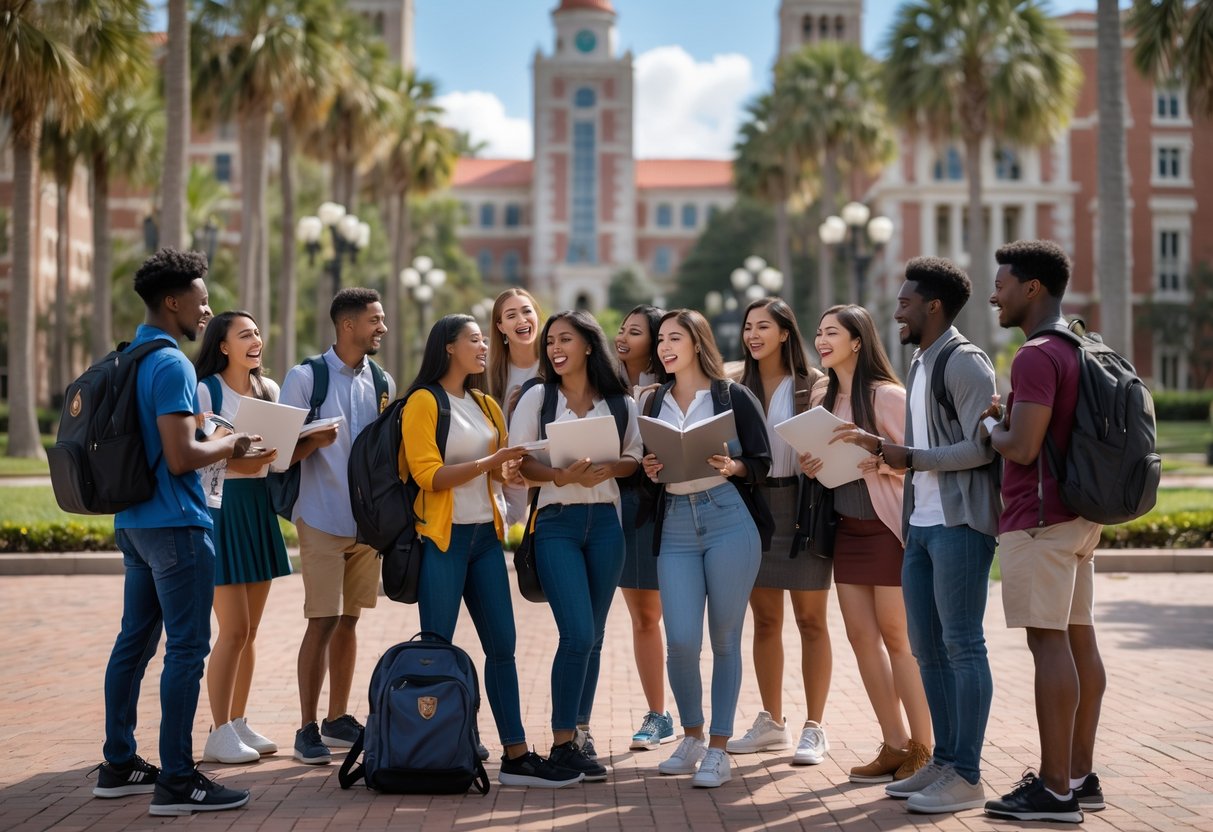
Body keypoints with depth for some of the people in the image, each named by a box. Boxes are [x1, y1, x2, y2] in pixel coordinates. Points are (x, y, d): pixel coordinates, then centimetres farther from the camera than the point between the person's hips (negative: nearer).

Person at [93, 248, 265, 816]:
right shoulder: (172, 365, -17)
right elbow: (181, 457, -23)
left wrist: (219, 445, 18)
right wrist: (231, 446, -6)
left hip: (133, 521, 10)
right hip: (175, 525, -10)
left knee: (135, 641, 15)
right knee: (186, 648, -5)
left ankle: (118, 766, 22)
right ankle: (176, 781, -3)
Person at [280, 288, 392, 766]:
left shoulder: (382, 382, 9)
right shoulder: (305, 377, -5)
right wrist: (312, 441, -27)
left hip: (369, 518, 5)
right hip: (323, 519, -5)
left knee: (350, 618, 11)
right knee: (322, 621, -6)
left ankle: (338, 720, 21)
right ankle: (307, 730, 1)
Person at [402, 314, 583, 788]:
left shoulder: (484, 405, 17)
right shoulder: (423, 402, -5)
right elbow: (428, 475, -14)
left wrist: (513, 464, 2)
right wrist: (490, 462, -21)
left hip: (485, 535, 7)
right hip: (442, 537, -7)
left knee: (502, 645, 3)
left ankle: (516, 756, 5)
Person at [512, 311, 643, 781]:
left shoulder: (619, 403, 8)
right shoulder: (537, 398, 3)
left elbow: (634, 459, 7)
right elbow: (519, 463, -2)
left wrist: (606, 470, -14)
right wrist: (562, 476, -20)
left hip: (605, 521, 3)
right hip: (556, 522, -3)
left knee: (593, 636, 8)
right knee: (577, 634, -12)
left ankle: (580, 732, 21)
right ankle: (562, 743, -2)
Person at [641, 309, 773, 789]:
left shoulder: (732, 396, 3)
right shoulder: (656, 403, 15)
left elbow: (762, 462, 2)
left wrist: (732, 467, -17)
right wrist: (651, 472, -1)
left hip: (730, 520, -3)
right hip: (676, 526, 3)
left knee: (724, 639, 0)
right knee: (681, 641, -5)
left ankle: (718, 749, 10)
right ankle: (692, 737, 18)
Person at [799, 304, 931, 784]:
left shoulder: (888, 396, -11)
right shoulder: (823, 400, 11)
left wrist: (879, 459, -26)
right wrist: (810, 468, 0)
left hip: (887, 527, -7)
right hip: (846, 528, 7)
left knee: (896, 637, -4)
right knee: (862, 637, 6)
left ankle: (923, 749, 6)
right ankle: (895, 745, 15)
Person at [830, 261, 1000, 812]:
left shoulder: (965, 362, -10)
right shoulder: (921, 364, 18)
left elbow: (980, 447, -17)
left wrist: (912, 457, -13)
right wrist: (882, 448, 8)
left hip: (959, 524, -9)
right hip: (921, 523, 9)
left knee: (962, 646, -6)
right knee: (927, 648, 11)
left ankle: (966, 777, -2)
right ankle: (944, 762, 19)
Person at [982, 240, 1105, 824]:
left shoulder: (1036, 356, -16)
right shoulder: (1079, 350, 15)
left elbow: (1022, 447, -22)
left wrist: (990, 429, -3)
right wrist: (1006, 416, 15)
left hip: (1039, 518, -10)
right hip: (1078, 514, 10)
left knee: (1049, 641, -8)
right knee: (1078, 637, 11)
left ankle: (1055, 791, -6)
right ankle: (1080, 776, 17)